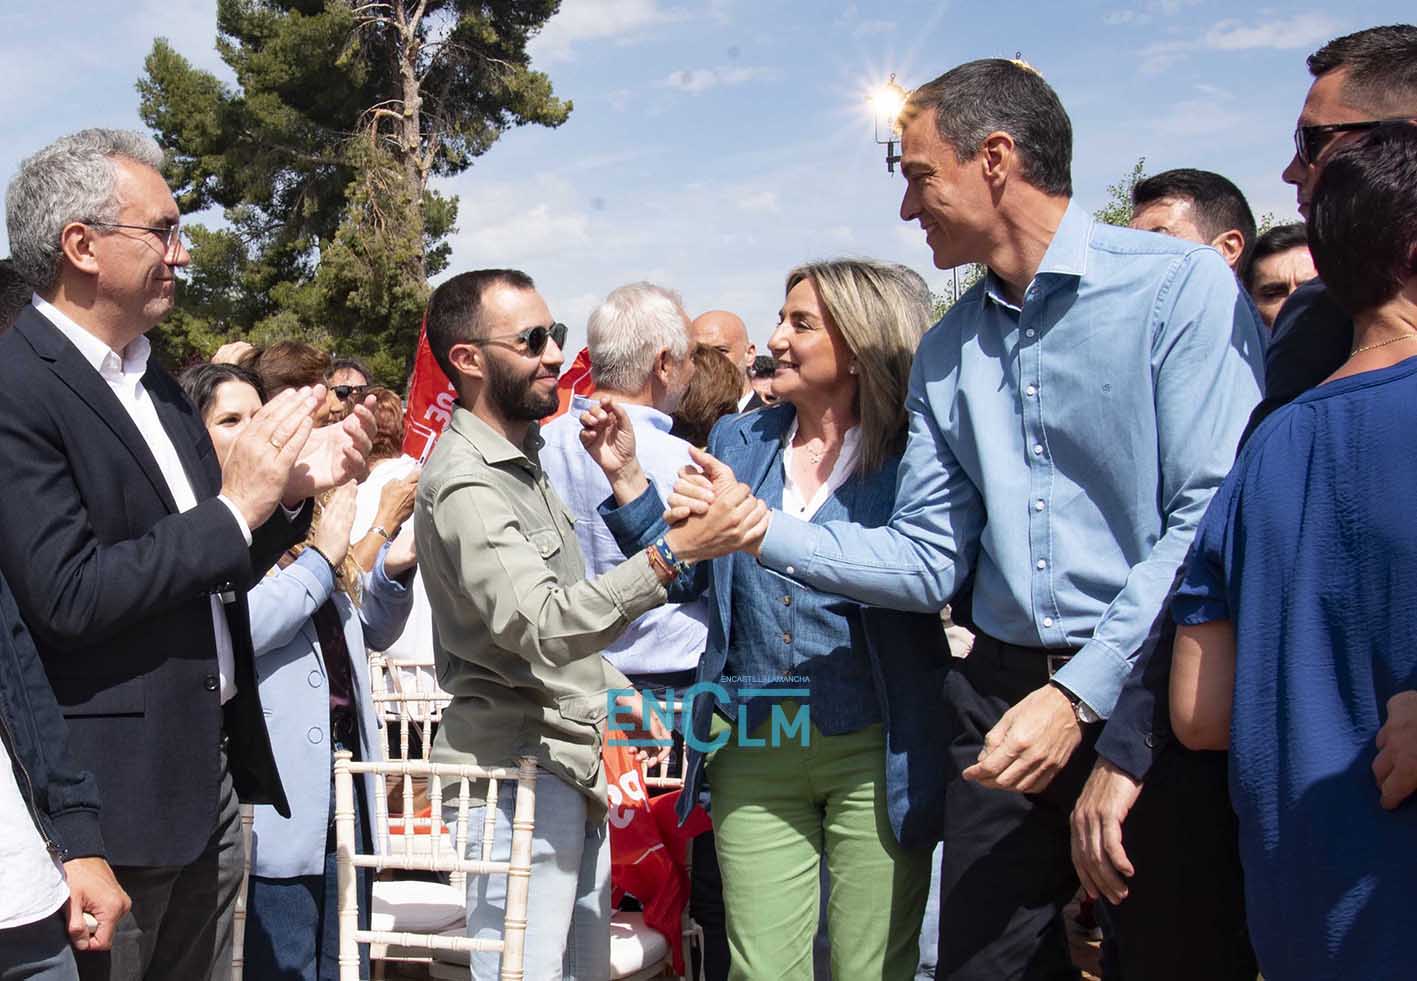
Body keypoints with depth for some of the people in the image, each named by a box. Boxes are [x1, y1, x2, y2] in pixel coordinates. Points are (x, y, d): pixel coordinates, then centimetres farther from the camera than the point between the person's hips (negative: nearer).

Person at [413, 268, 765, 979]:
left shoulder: (523, 458, 14)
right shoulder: (463, 481, -19)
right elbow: (540, 629, -32)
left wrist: (610, 686, 16)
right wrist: (674, 552, -39)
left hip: (571, 760, 10)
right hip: (516, 768, -10)